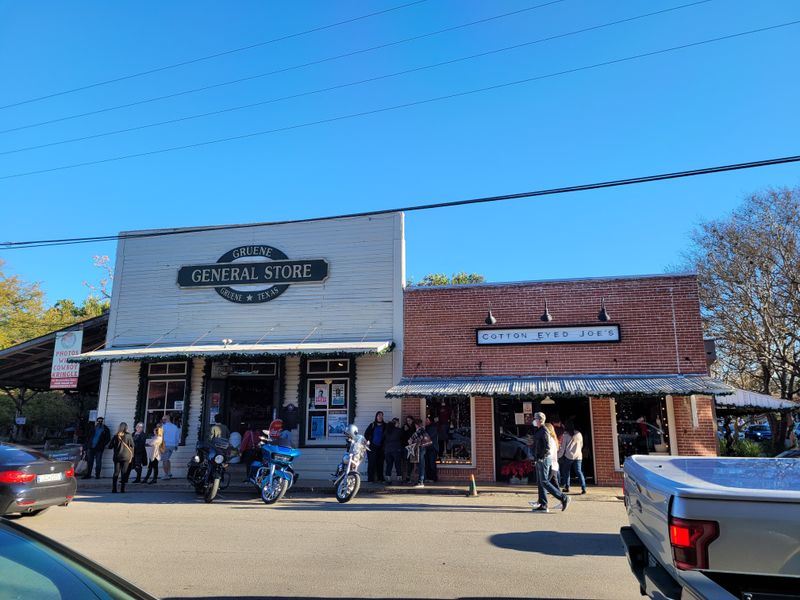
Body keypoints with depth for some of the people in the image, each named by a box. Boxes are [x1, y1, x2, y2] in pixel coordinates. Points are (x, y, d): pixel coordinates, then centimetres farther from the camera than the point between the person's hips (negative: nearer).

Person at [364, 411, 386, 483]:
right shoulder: (372, 425, 3)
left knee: (380, 463, 4)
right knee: (371, 463, -4)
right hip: (372, 447, -2)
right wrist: (368, 441, -6)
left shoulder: (385, 426, 6)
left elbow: (386, 436, 6)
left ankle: (381, 478, 12)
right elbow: (366, 434, 4)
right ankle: (370, 479, 0)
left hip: (380, 447, 2)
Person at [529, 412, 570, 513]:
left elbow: (547, 447, -22)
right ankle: (543, 505, 12)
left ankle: (563, 497, -3)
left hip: (543, 460, -10)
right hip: (539, 460, 10)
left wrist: (541, 457, -18)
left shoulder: (543, 431, -14)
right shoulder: (537, 431, 16)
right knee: (540, 483, 9)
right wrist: (536, 457, 15)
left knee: (544, 482, -9)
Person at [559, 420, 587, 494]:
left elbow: (563, 447, -5)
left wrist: (559, 455, 4)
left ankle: (566, 487, 13)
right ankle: (583, 487, -9)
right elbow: (581, 445, 15)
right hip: (578, 456, 3)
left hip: (568, 456, -3)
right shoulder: (579, 434, 4)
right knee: (579, 471, 3)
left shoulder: (565, 435, -7)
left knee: (566, 472, 12)